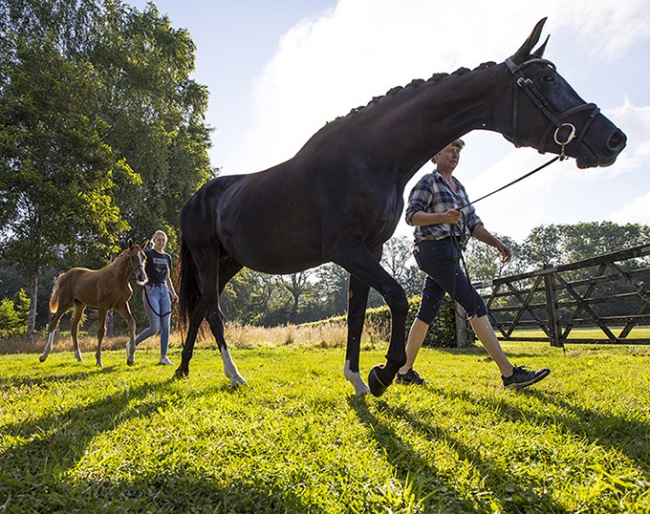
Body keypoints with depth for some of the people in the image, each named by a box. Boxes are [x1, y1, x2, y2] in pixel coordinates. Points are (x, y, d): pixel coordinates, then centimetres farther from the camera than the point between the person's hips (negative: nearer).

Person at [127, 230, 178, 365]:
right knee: (155, 327, -8)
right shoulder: (148, 254, -2)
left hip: (164, 291, 6)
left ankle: (163, 357, 8)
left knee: (165, 326, 1)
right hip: (151, 290, -6)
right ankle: (132, 345, 15)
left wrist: (173, 293, 10)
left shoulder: (167, 257, 14)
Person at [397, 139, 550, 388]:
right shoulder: (428, 182, -1)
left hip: (450, 253, 9)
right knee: (475, 305, -12)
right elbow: (412, 216, -11)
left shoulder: (458, 187, 23)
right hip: (434, 249, -9)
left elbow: (472, 222, 19)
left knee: (426, 313, 8)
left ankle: (405, 371, 15)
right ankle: (509, 373, -10)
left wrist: (496, 242, 6)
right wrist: (443, 216, -26)